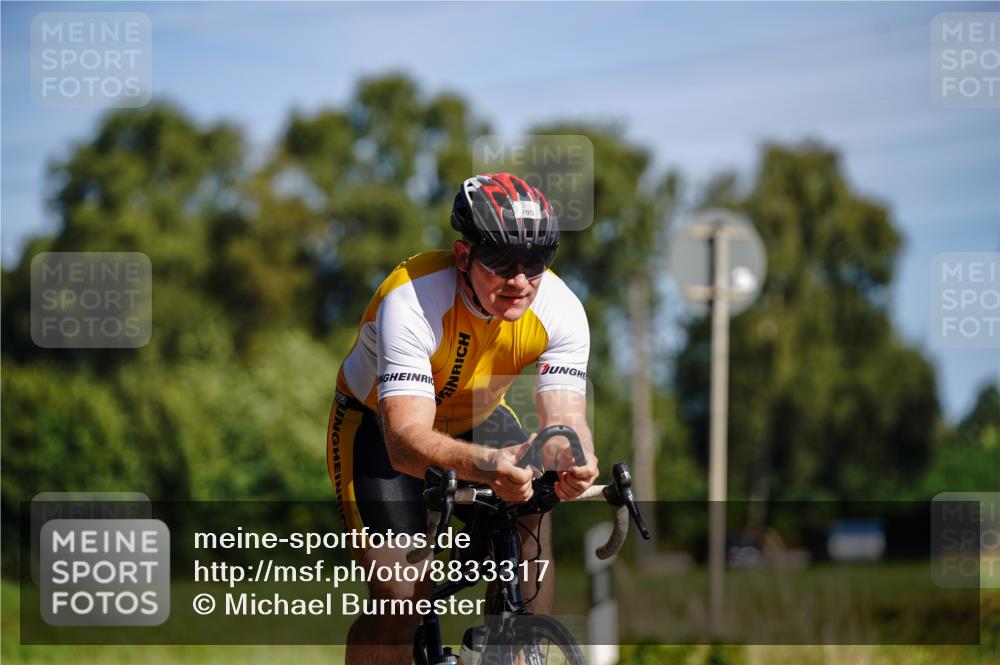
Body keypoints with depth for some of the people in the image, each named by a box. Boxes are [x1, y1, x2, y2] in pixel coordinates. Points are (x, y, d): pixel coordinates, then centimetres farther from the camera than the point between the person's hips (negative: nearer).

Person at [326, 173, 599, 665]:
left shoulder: (560, 309, -25)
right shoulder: (410, 302, -37)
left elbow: (564, 417, -32)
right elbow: (406, 441, -46)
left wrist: (571, 459, -57)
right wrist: (484, 464, -65)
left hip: (474, 419, 4)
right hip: (379, 425, -4)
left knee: (529, 524, -23)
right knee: (400, 595, -19)